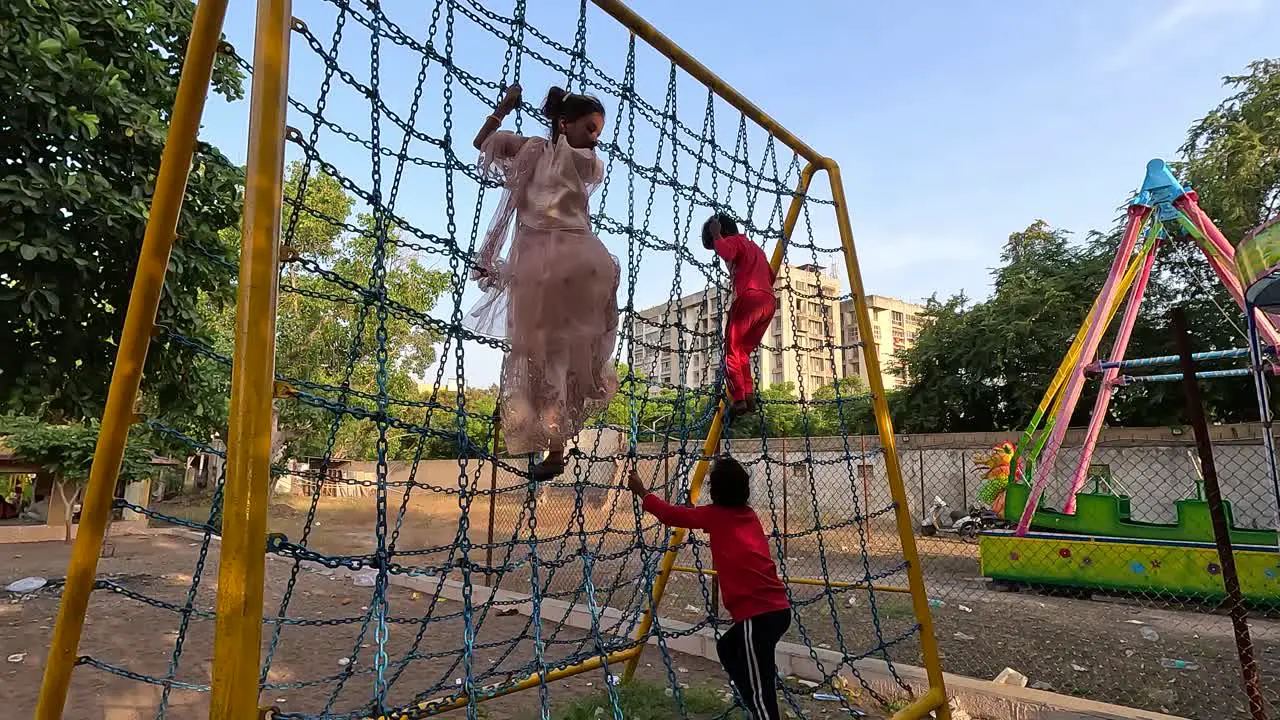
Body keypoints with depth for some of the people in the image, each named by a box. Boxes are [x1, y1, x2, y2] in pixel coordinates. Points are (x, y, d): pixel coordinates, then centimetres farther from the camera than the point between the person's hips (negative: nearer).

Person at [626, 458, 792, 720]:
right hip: (776, 607, 8)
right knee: (727, 648, 27)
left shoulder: (715, 515, -3)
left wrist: (641, 491, 14)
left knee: (759, 689, -3)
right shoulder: (747, 514, 14)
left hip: (759, 612, -8)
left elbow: (671, 514, 4)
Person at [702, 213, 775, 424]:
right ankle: (749, 396, 0)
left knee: (731, 350, -6)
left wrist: (716, 235, -3)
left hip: (749, 297, -8)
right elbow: (770, 275, 34)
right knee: (742, 351, 12)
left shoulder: (734, 240, 7)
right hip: (769, 301, 9)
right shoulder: (754, 247, 33)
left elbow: (725, 252, -18)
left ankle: (739, 399, -17)